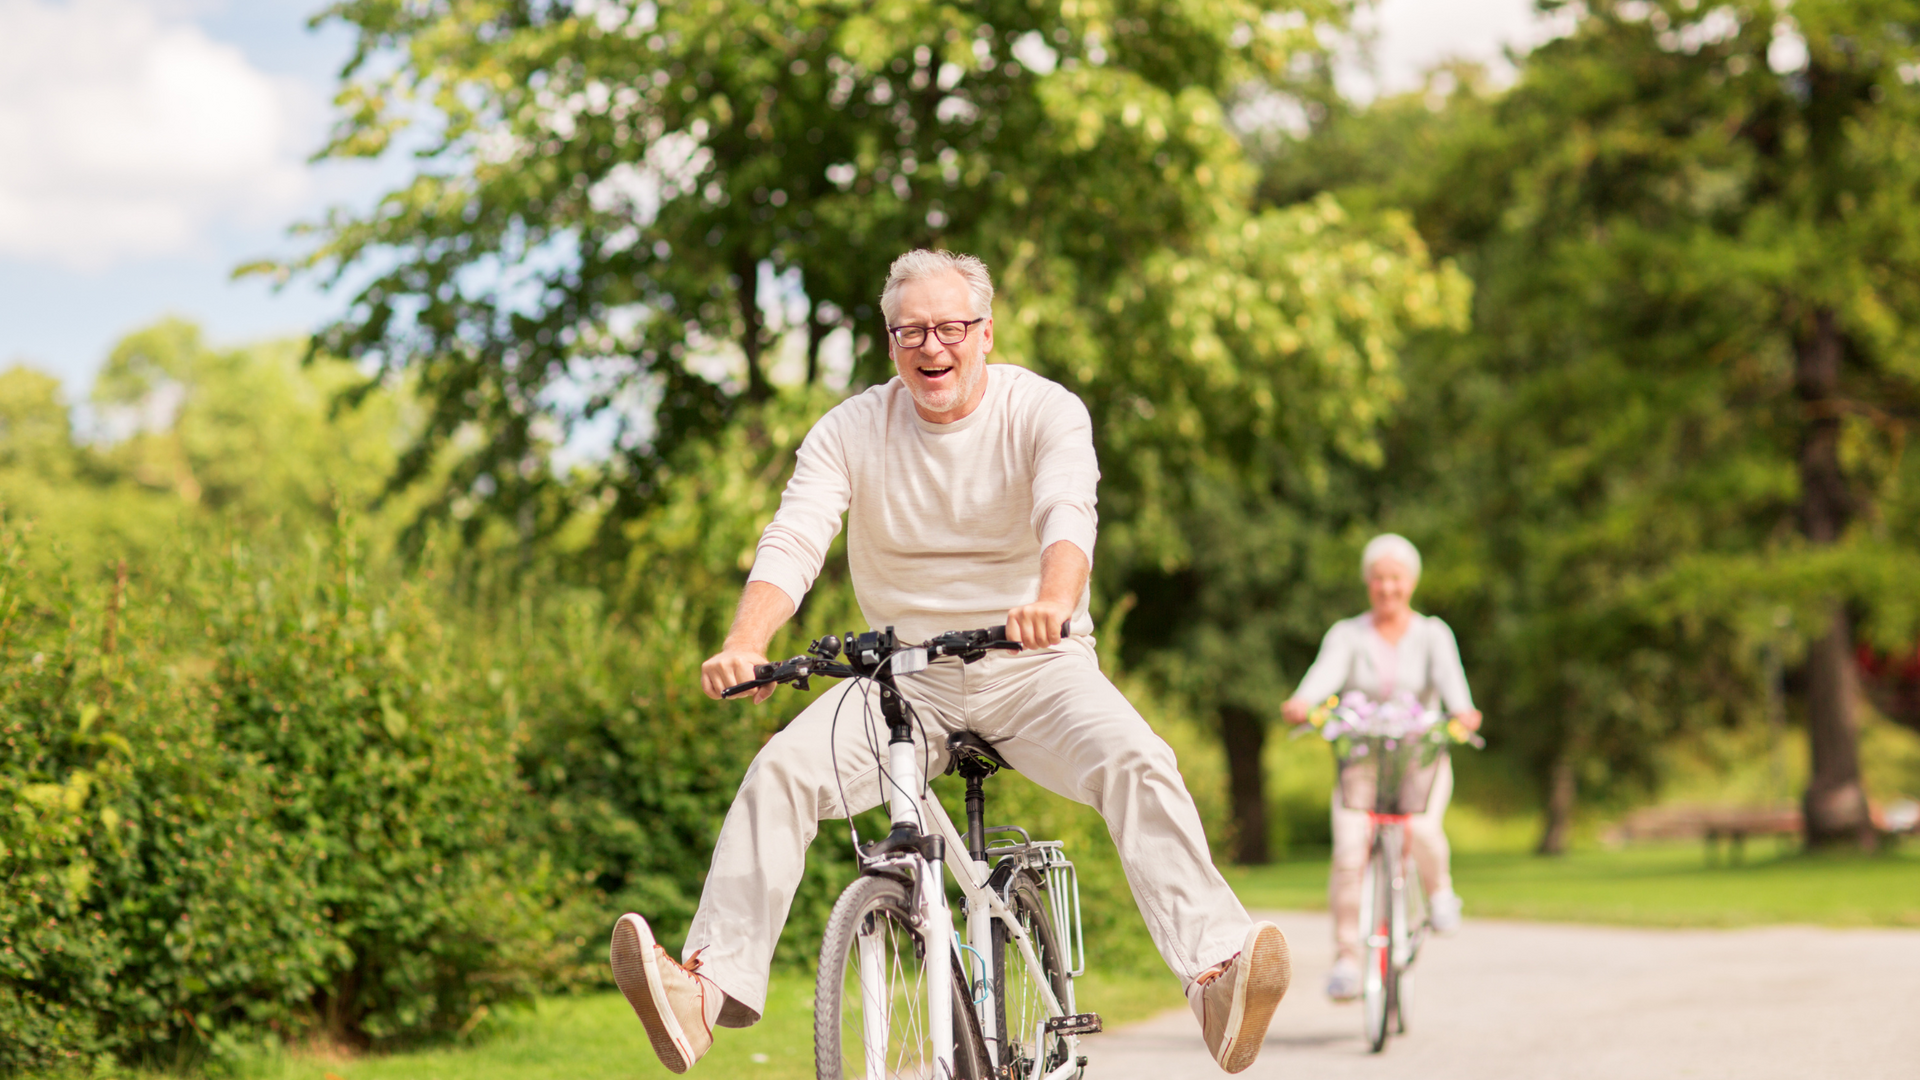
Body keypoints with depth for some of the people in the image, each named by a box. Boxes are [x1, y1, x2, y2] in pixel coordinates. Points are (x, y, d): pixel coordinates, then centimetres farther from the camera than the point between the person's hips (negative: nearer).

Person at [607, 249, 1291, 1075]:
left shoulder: (1045, 412, -7)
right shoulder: (850, 431, -1)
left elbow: (1068, 515, -27)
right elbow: (793, 541, -15)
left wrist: (1054, 601, -51)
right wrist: (744, 646, -36)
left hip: (1035, 667, -2)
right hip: (906, 673, 2)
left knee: (1138, 762, -29)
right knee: (781, 770, -22)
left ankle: (1216, 969, -39)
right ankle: (709, 985, -26)